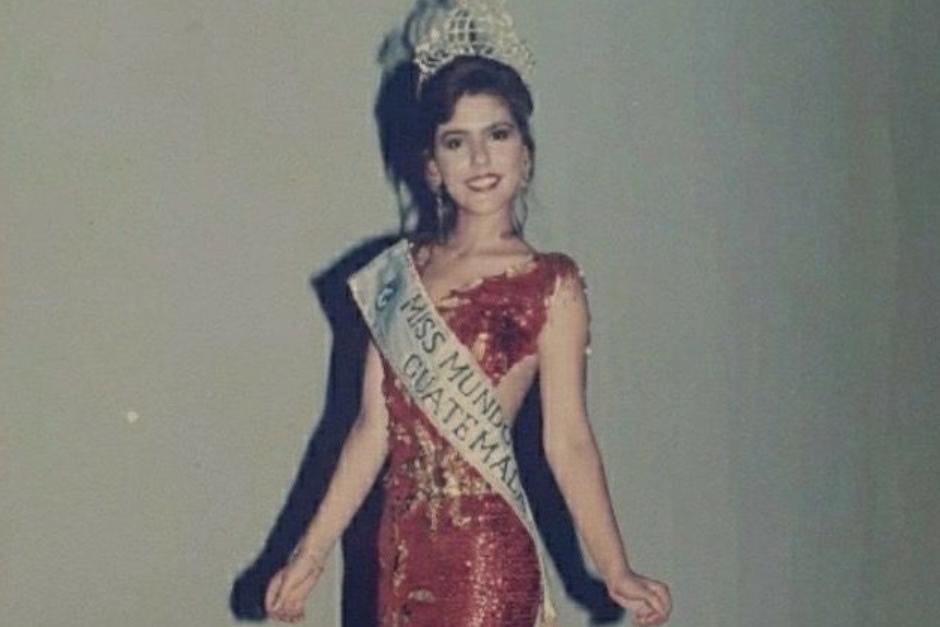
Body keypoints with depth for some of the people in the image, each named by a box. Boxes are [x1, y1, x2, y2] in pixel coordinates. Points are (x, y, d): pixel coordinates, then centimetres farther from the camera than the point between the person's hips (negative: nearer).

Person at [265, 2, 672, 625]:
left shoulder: (550, 285, -6)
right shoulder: (396, 274, 7)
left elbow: (567, 440, -9)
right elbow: (373, 429, 9)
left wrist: (615, 570, -16)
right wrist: (311, 555, 8)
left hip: (487, 549, -5)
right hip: (404, 545, 5)